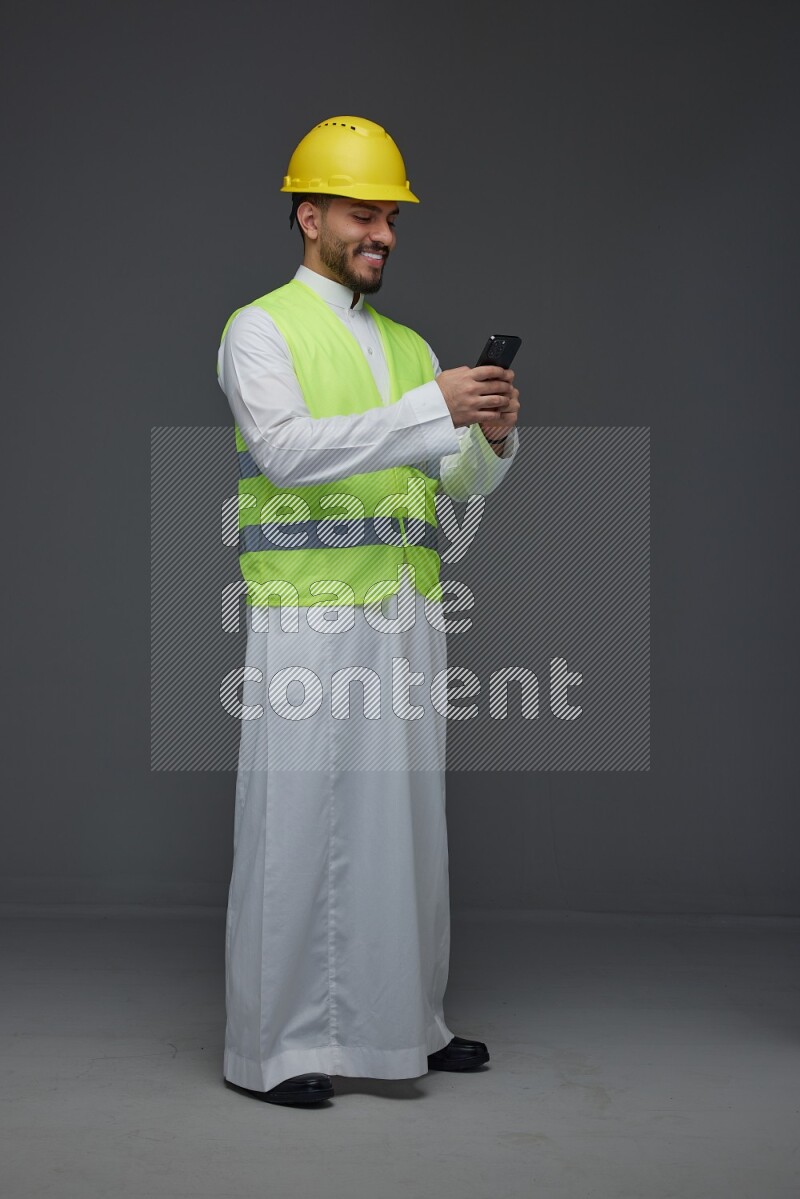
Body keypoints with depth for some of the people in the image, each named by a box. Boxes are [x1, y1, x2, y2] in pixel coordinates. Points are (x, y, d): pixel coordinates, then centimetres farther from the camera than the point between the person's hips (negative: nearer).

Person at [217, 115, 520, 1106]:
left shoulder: (410, 346, 18)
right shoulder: (261, 329, -1)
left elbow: (460, 484, 13)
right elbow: (287, 450, -19)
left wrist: (495, 438, -9)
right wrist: (432, 408, -25)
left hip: (406, 616, 7)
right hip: (308, 618, -6)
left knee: (403, 818, 11)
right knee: (296, 822, -4)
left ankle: (399, 1023, 24)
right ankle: (269, 1048, 7)